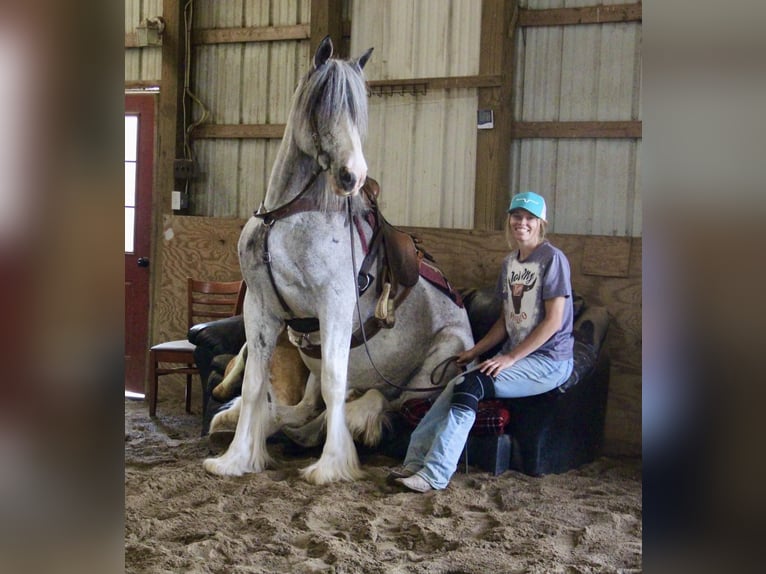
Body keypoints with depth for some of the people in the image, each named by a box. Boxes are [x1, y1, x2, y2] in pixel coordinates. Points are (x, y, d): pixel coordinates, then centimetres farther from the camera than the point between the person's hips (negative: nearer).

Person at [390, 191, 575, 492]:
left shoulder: (552, 259, -9)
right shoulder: (509, 263, 14)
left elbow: (554, 320, -15)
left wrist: (510, 358, -18)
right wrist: (476, 351, 6)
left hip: (549, 361, -7)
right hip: (514, 356, 7)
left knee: (470, 385, -24)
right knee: (458, 384, -16)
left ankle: (435, 474, -23)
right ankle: (416, 461, -14)